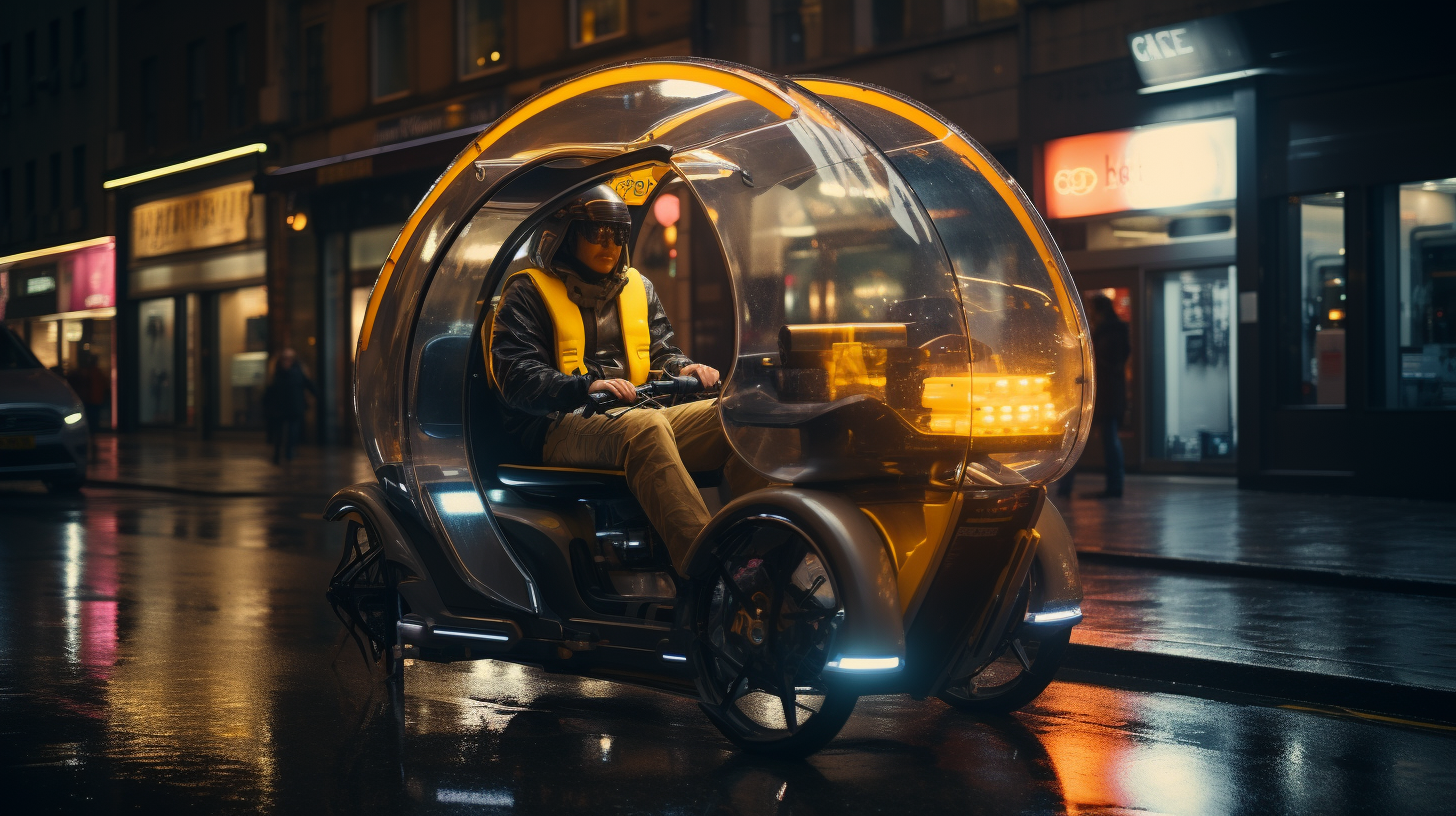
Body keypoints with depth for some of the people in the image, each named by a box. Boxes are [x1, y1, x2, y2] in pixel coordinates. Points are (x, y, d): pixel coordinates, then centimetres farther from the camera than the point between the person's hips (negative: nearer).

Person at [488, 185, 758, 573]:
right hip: (561, 428, -6)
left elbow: (661, 351, 25)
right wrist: (586, 387, -23)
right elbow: (516, 375, -5)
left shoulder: (638, 288, 26)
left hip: (642, 417, 6)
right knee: (646, 427, -40)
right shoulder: (529, 291, 7)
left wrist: (683, 368, -1)